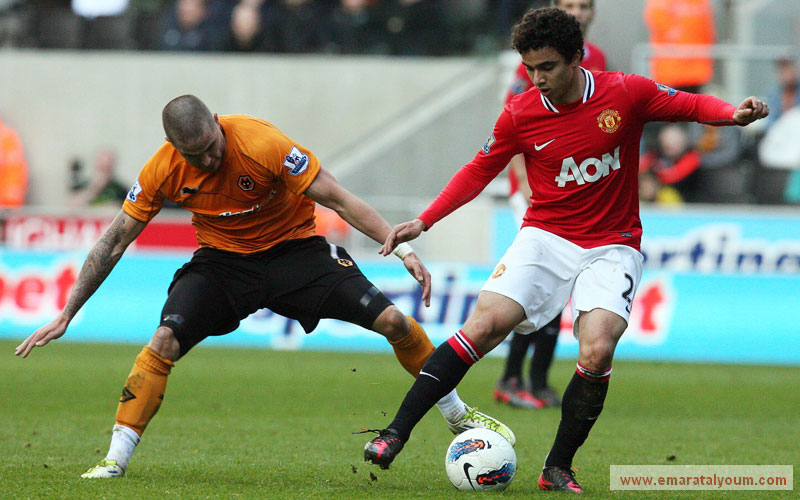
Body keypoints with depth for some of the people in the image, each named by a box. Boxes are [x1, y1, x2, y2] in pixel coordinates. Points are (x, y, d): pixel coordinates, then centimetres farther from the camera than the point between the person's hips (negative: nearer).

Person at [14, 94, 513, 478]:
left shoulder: (261, 144, -28)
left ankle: (458, 415, 10)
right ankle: (115, 459, -13)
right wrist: (66, 315, -8)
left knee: (391, 320, -13)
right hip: (222, 260, 1)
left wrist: (402, 247, -29)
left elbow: (339, 200, -22)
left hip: (294, 248, -1)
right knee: (164, 341, -23)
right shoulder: (163, 171, -18)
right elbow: (114, 241, -8)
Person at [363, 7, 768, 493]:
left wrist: (735, 113, -19)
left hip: (612, 246, -1)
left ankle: (558, 468, -5)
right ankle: (396, 433, -14)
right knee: (486, 324, -19)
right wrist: (423, 221, 3)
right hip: (545, 236, 1)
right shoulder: (521, 114, -4)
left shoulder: (626, 93, -9)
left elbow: (694, 105, 3)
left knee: (596, 352, -23)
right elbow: (480, 171, 9)